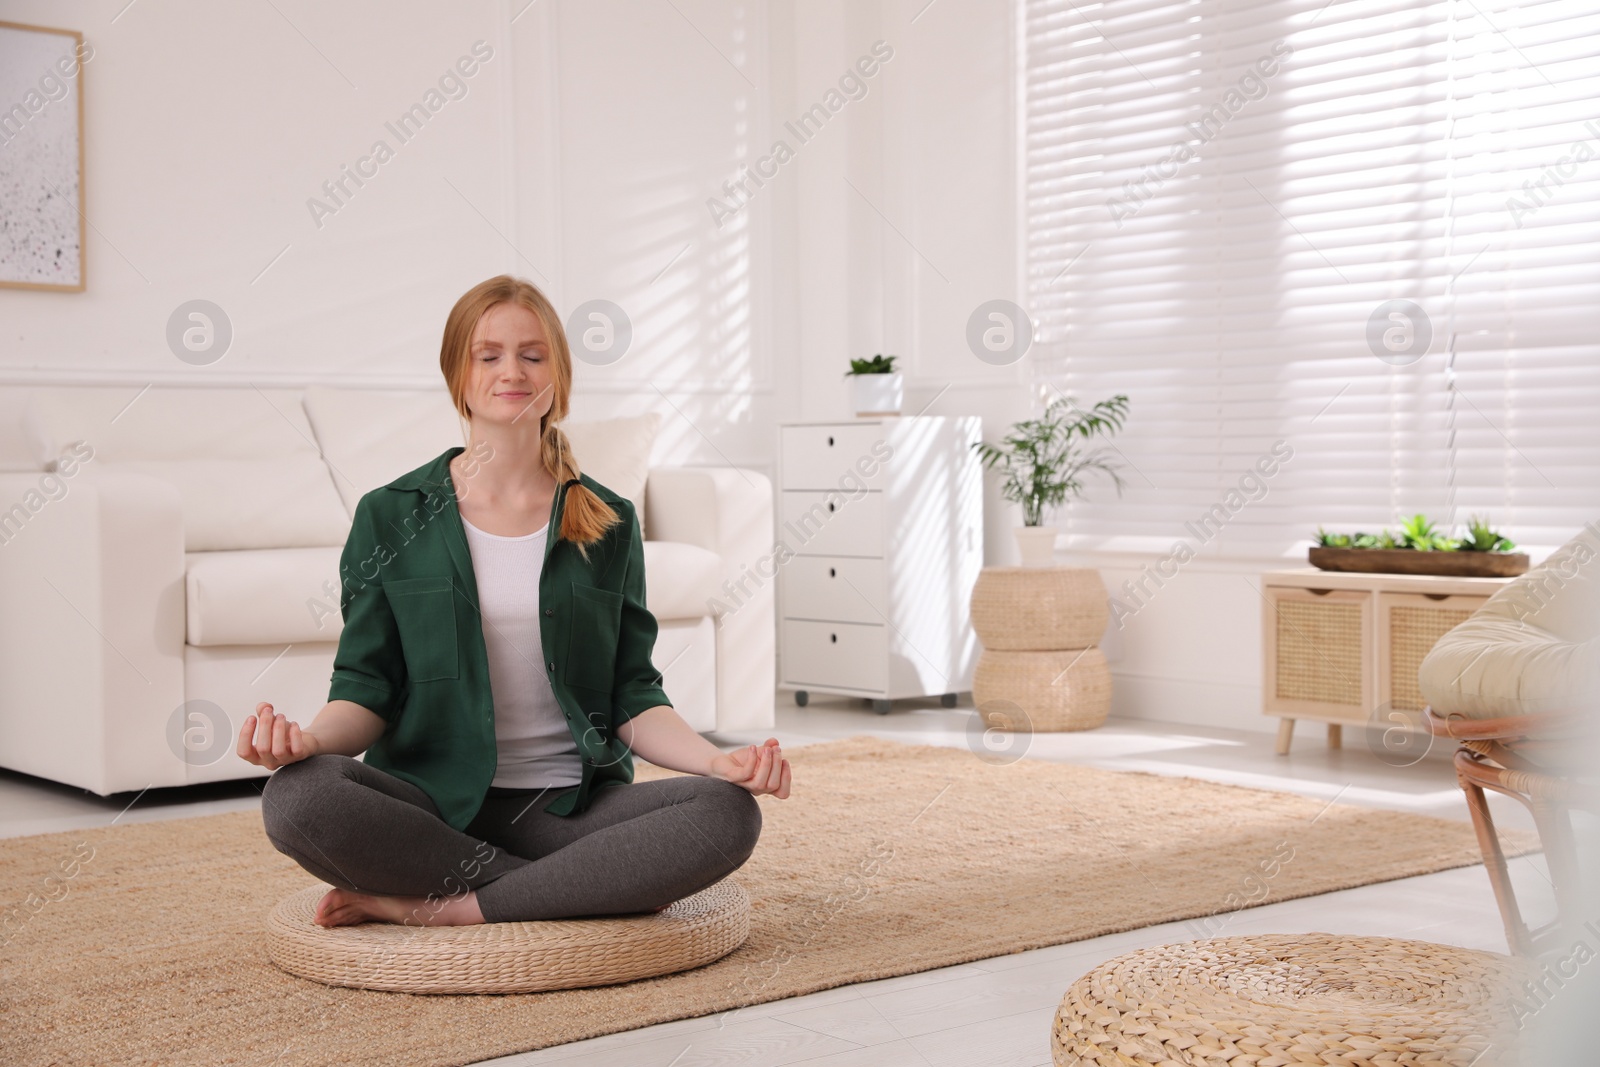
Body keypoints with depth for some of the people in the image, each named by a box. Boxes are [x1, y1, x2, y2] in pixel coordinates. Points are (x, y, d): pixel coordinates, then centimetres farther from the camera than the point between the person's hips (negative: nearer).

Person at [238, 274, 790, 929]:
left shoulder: (608, 524, 10)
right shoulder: (391, 517, 7)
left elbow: (634, 699, 6)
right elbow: (366, 689, 3)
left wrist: (716, 760, -14)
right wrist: (309, 739, -21)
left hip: (571, 806, 1)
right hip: (433, 803, -1)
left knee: (729, 813, -28)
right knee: (296, 796, -32)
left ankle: (438, 910, -21)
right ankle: (603, 887, -19)